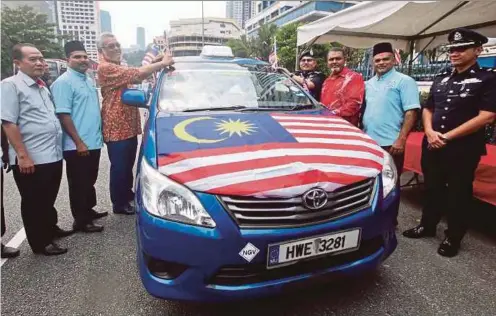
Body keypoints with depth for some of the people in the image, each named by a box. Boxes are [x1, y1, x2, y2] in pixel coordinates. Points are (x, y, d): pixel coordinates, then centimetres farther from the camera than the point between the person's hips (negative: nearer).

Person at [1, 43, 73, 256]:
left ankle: (51, 229, 39)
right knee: (34, 204, 7)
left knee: (48, 199, 22)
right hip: (31, 160, -8)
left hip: (53, 156, 8)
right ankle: (40, 243, 19)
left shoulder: (42, 86, 15)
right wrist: (23, 155, -21)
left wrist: (58, 147, 18)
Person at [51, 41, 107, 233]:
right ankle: (81, 221, 13)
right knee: (79, 184, 2)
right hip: (77, 146, -8)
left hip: (94, 142, 8)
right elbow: (63, 115, -18)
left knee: (90, 181, 19)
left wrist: (99, 134, 17)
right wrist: (79, 142, -21)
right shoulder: (64, 82, -12)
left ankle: (89, 210, 35)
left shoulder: (89, 80, 14)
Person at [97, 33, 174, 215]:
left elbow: (135, 77, 18)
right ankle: (119, 204, 14)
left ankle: (128, 194, 35)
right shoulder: (106, 68, -15)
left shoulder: (118, 67, 20)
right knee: (119, 167, 1)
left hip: (129, 126, 10)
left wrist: (153, 63, 6)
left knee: (128, 165, 20)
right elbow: (137, 74, -23)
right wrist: (163, 63, -17)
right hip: (116, 127, -10)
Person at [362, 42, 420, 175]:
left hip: (390, 143, -6)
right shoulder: (368, 83, 14)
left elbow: (411, 112, -11)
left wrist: (401, 139, -19)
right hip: (368, 141, 6)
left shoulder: (404, 81, -5)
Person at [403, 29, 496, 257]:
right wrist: (430, 131, -6)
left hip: (463, 149, -5)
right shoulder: (440, 80, 13)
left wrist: (448, 136, -16)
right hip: (432, 145, 5)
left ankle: (453, 238, 21)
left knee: (458, 194, 6)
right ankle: (427, 226, 33)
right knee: (432, 188, 16)